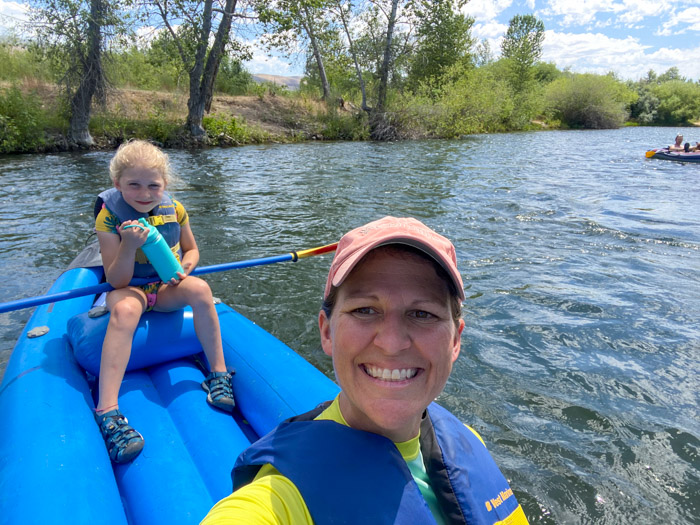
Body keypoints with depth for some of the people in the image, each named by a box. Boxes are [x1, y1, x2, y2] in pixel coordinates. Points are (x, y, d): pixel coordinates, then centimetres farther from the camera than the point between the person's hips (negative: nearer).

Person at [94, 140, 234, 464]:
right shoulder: (110, 216, -12)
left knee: (199, 288, -30)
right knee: (125, 309, -37)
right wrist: (129, 245, -32)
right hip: (128, 289, -2)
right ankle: (107, 411, -41)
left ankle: (219, 374, -21)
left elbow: (191, 249, 13)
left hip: (166, 289, 3)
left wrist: (184, 268, -11)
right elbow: (117, 281, -15)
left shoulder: (174, 210, -2)